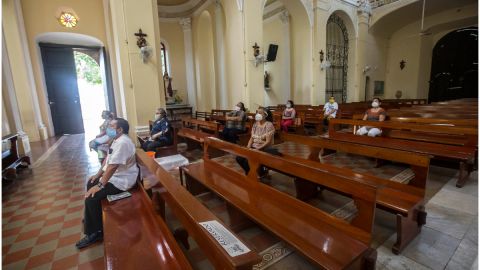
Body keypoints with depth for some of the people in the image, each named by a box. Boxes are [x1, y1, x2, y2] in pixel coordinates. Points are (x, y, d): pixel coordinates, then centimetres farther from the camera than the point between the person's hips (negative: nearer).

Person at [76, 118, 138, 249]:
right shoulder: (117, 139, 9)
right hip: (114, 175, 11)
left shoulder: (122, 142, -27)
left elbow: (112, 166, -28)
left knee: (91, 197, -17)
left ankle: (97, 232, 5)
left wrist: (100, 185, -22)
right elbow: (108, 158, 18)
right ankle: (91, 217, 44)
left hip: (121, 180, -11)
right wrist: (98, 174, 16)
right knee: (91, 183, 25)